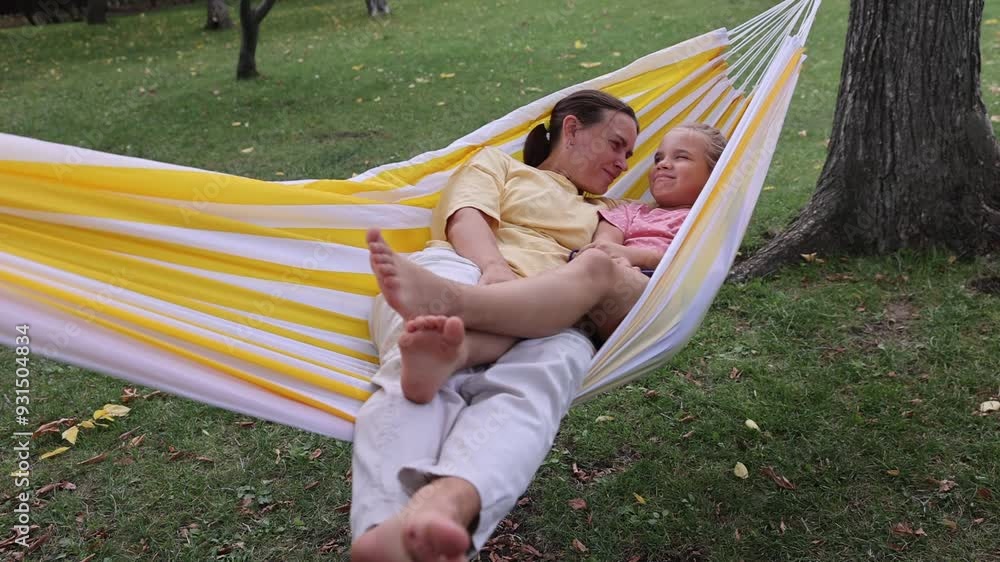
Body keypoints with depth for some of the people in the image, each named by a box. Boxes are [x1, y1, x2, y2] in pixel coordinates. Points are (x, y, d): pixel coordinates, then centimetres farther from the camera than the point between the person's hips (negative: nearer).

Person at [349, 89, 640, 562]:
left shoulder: (607, 217, 40)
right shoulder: (498, 163, 29)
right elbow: (467, 216, 7)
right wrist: (494, 266, -14)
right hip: (460, 271, -1)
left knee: (538, 381, -37)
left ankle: (441, 506, -65)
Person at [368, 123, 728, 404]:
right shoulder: (629, 211, 40)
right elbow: (603, 239, 16)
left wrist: (627, 253, -6)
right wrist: (610, 257, -7)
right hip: (599, 306, 3)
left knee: (597, 266, -35)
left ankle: (451, 300, -62)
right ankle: (455, 353, -65)